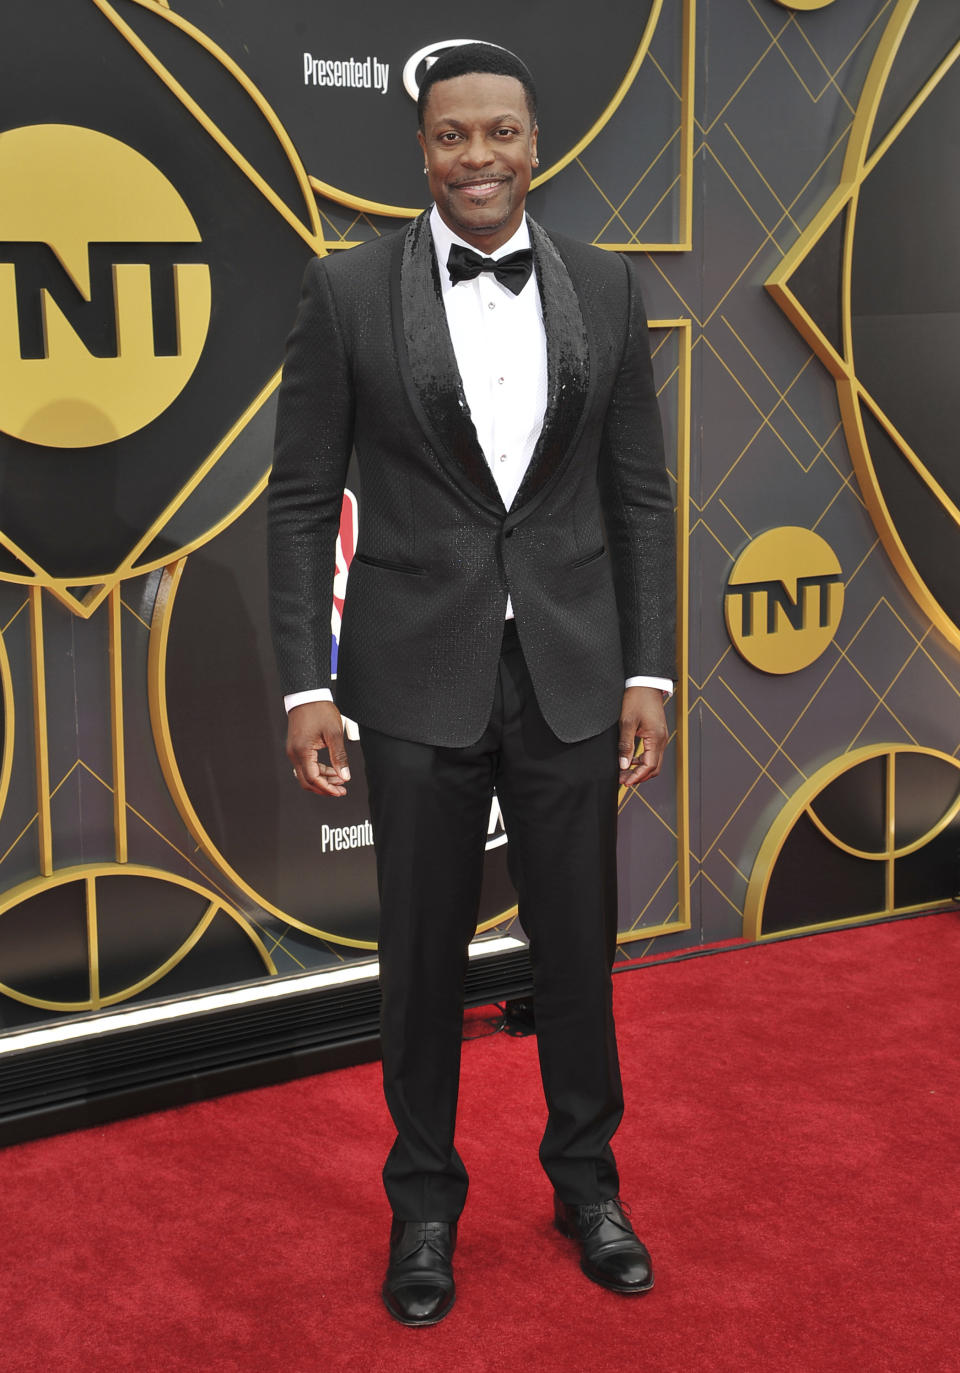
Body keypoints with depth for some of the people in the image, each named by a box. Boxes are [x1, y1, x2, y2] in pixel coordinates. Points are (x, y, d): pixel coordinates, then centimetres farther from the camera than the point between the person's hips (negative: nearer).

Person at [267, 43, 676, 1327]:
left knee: (578, 941, 12)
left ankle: (586, 1178, 34)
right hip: (419, 676, -1)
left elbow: (638, 492, 5)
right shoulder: (348, 290, -4)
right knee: (422, 953, 10)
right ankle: (425, 1201, 30)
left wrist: (648, 672, 0)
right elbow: (303, 500, -3)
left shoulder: (604, 286, 2)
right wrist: (306, 687, -8)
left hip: (572, 673, 2)